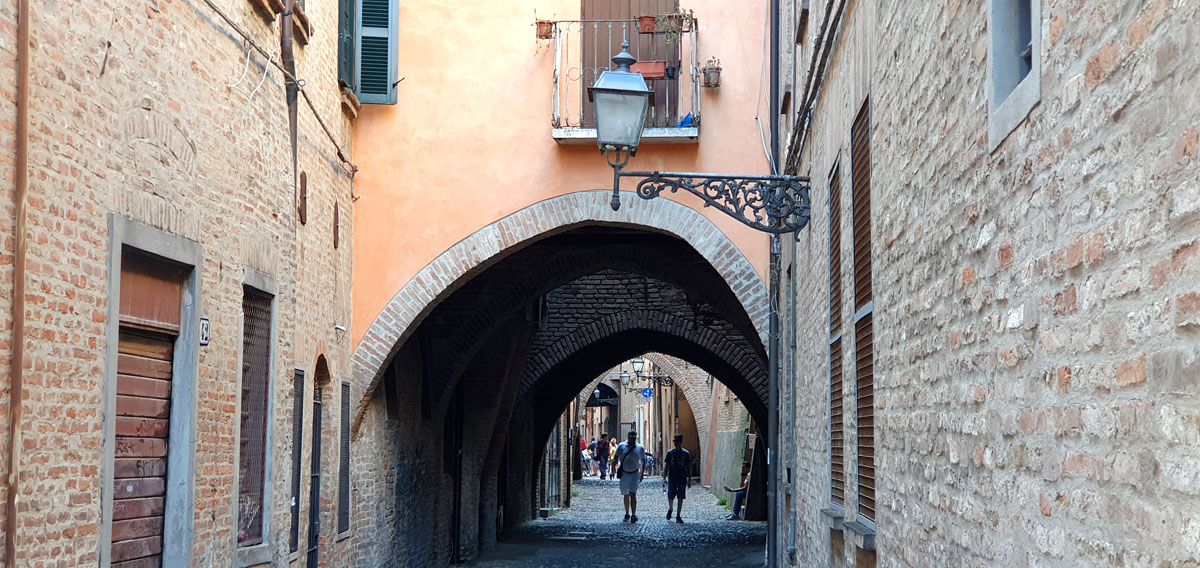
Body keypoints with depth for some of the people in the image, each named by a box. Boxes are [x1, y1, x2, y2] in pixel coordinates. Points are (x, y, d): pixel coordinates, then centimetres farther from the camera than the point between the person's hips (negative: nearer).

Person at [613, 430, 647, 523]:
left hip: (634, 474, -2)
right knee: (626, 495, 11)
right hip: (624, 473, 2)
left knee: (633, 494, -14)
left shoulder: (640, 448, 4)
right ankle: (627, 514, 22)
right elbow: (616, 458, 7)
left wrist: (642, 474, 8)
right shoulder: (621, 446, 2)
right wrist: (616, 468, -5)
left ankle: (633, 515, -17)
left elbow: (643, 461, 12)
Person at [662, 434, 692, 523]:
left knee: (680, 498, 0)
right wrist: (664, 478, -3)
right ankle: (670, 509, 31)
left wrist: (689, 480, 2)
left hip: (682, 480, 0)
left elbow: (689, 468, 5)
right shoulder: (670, 453, 2)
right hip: (672, 479, 0)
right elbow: (666, 466, 5)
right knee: (670, 497, 1)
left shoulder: (686, 454, 1)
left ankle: (678, 516, 7)